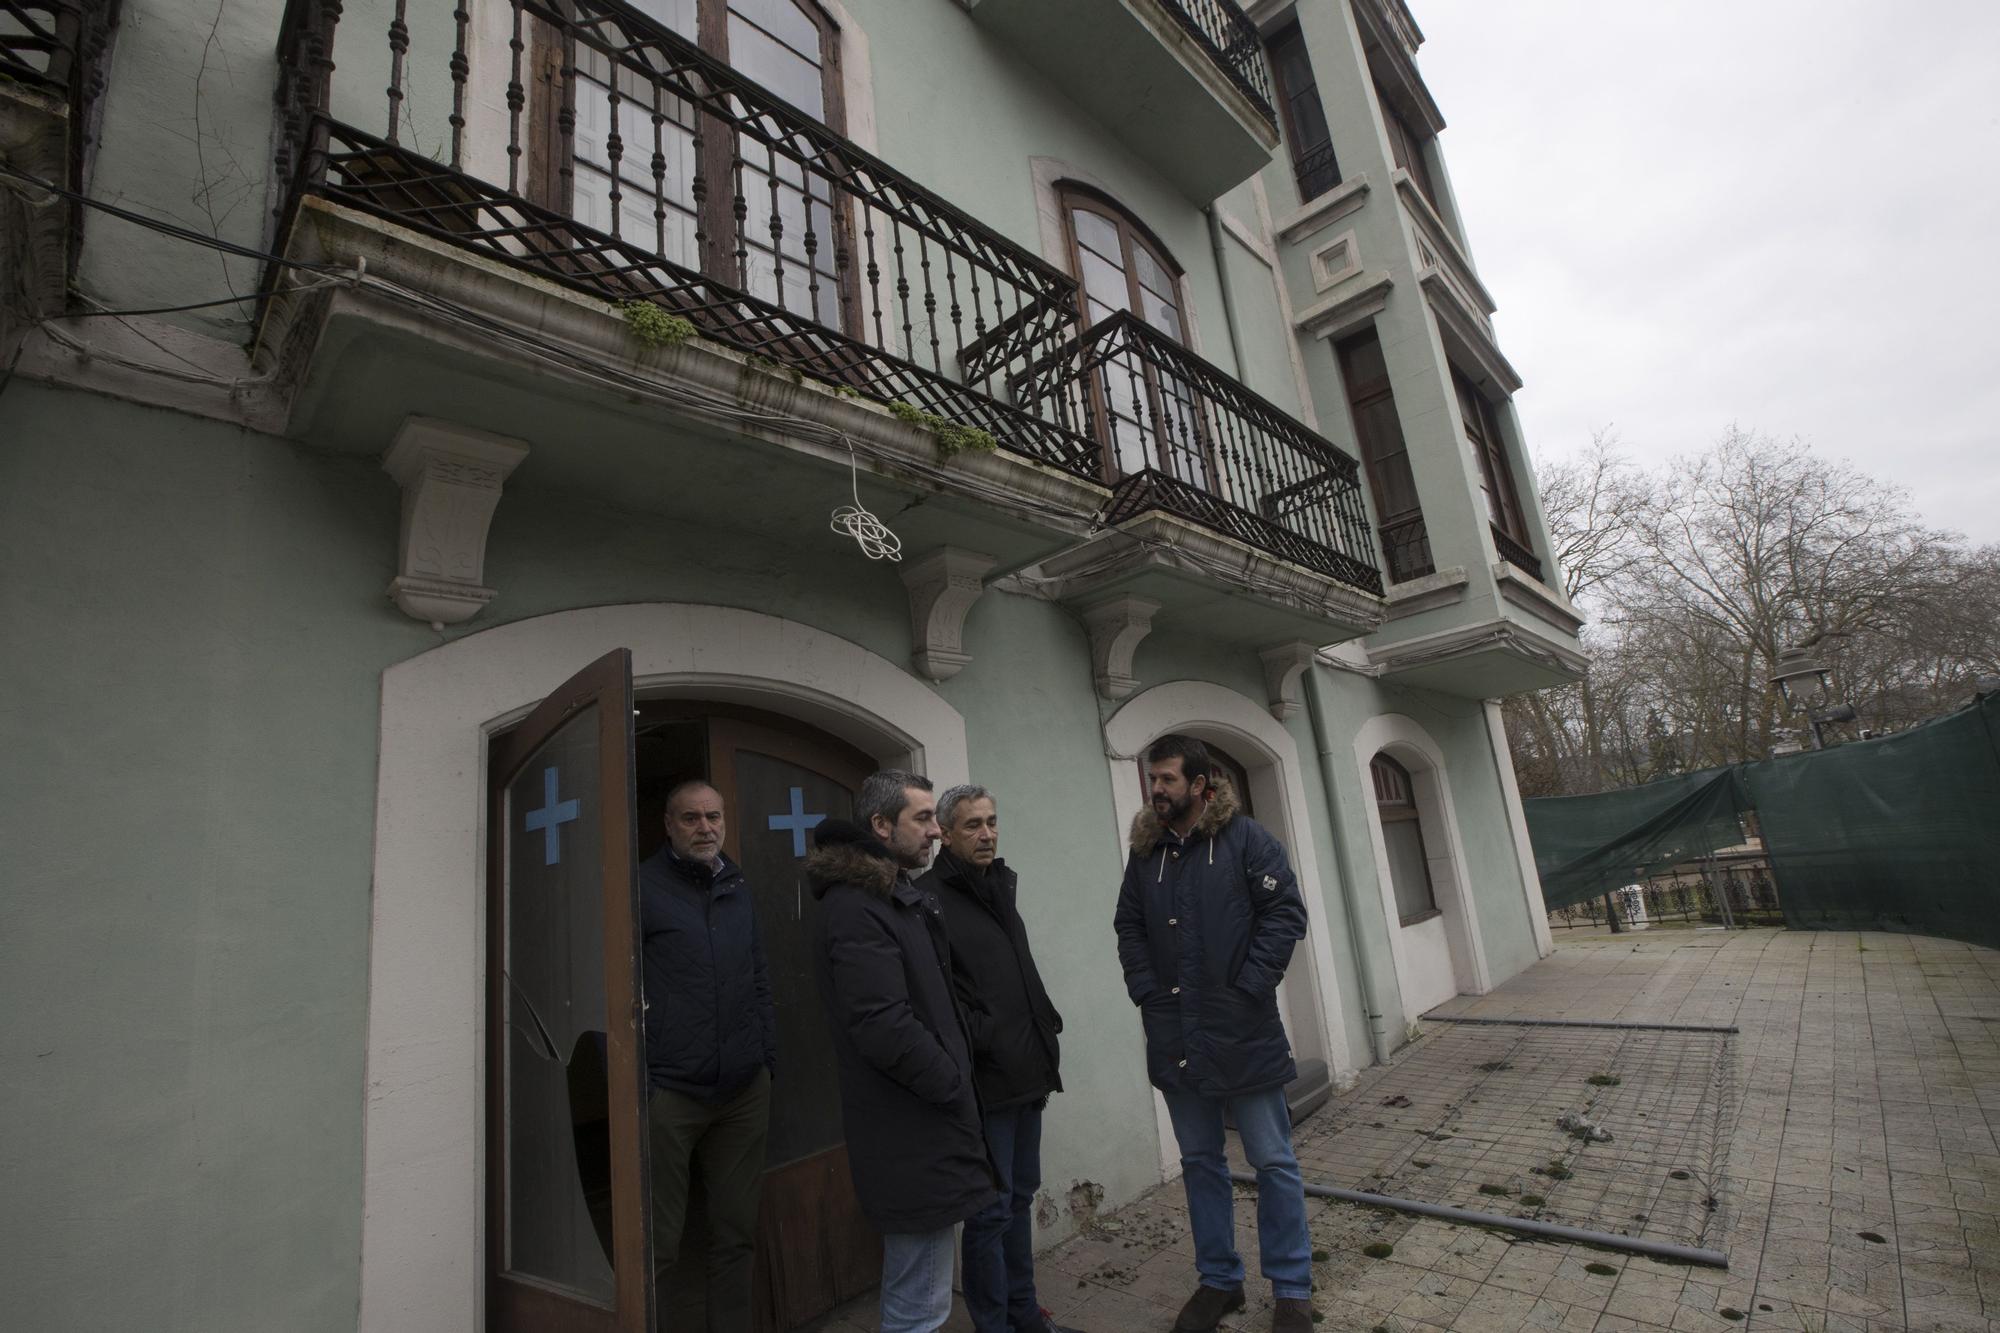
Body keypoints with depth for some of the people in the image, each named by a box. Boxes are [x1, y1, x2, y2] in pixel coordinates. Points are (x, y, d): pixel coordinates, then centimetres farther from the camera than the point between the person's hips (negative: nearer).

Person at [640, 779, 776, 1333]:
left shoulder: (738, 891, 12)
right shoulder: (644, 886, -5)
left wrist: (768, 1060, 10)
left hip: (744, 1093, 5)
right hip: (669, 1094, -5)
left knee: (737, 1234, 14)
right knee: (658, 1245, 6)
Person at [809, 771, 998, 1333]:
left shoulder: (895, 899, 12)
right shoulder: (857, 909, -20)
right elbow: (884, 1027, -26)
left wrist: (954, 1075, 9)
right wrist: (955, 1086, -14)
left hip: (917, 1126, 10)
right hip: (913, 1137, -10)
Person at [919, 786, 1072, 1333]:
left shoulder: (1002, 887, 14)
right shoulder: (929, 897, -12)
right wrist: (981, 1040, -18)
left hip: (1025, 1071, 8)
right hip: (984, 1077, -8)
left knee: (1020, 1197, 19)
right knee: (992, 1210, 2)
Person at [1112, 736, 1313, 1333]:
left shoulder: (1245, 838, -7)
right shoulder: (1145, 851, 5)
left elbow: (1286, 913, -10)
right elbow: (1128, 928, 10)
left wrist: (1248, 989, -14)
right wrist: (1146, 992, -1)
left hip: (1243, 1033, -4)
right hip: (1175, 1037, 4)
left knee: (1273, 1161, 9)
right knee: (1200, 1161, 17)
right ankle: (1219, 1280, 34)